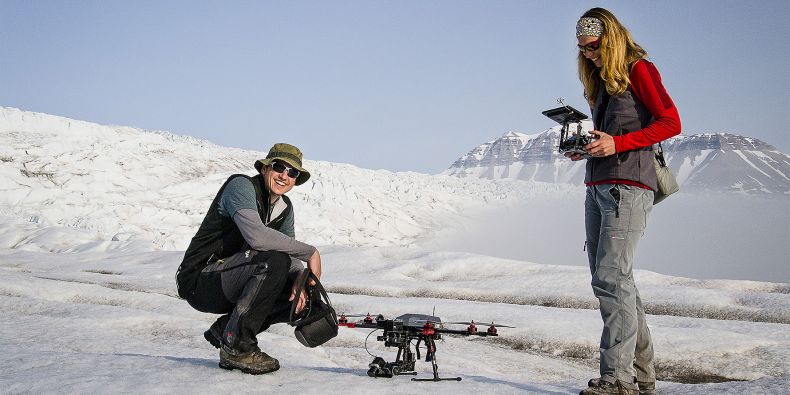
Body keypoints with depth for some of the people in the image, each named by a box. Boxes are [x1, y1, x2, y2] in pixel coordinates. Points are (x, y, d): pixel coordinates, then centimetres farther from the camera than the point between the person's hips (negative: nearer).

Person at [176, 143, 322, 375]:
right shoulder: (241, 186, -15)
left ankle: (226, 329, 5)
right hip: (200, 282, -8)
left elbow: (290, 254, 7)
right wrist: (310, 252, -26)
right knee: (273, 260, -30)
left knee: (302, 295, -4)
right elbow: (257, 236, -32)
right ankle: (237, 346, -18)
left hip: (230, 286, 9)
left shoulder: (285, 208, 11)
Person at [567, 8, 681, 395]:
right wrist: (585, 148, 6)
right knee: (610, 280, 8)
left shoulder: (638, 69, -2)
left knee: (611, 279, -16)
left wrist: (616, 144, -17)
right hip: (596, 187, 9)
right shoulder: (601, 79, 22)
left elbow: (671, 122, -10)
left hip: (627, 187, -9)